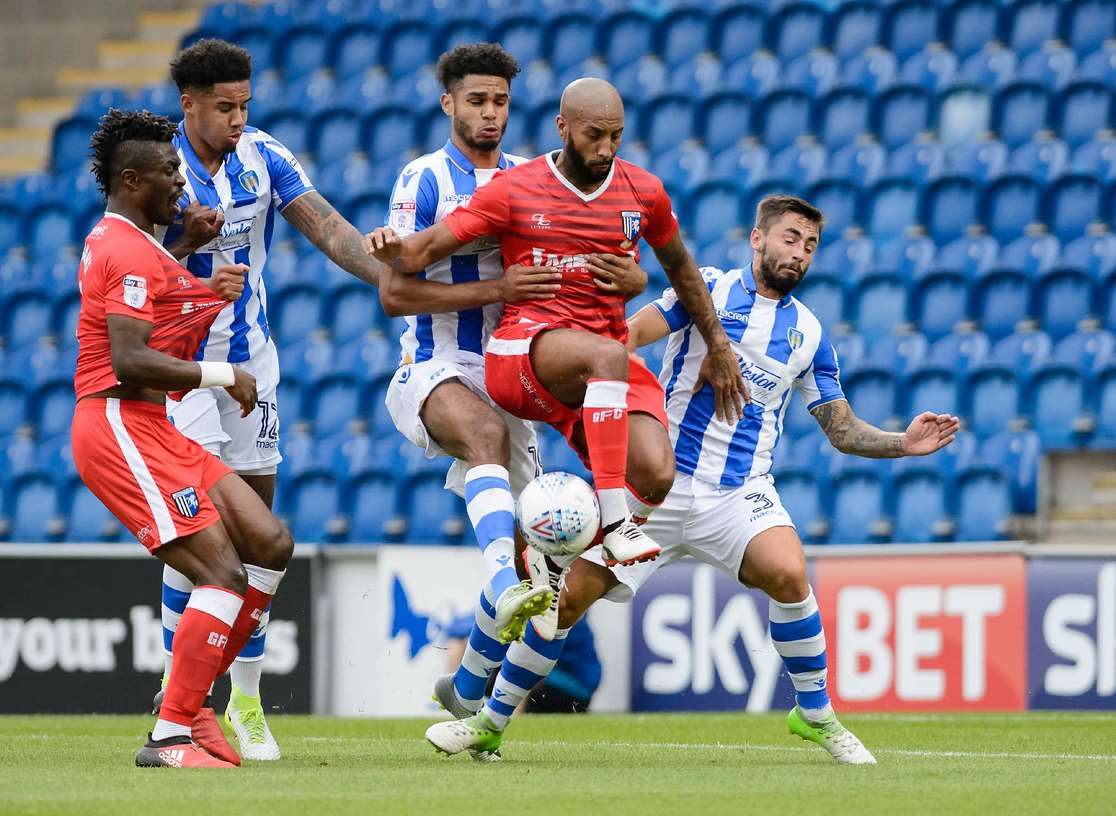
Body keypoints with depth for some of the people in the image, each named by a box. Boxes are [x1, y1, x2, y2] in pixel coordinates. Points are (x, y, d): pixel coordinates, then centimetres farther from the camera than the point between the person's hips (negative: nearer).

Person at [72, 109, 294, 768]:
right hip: (120, 428, -11)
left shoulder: (118, 243, 19)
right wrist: (224, 376, -16)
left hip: (150, 431, 11)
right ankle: (172, 736, -14)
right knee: (225, 572, -15)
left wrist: (206, 298, 13)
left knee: (271, 544, 7)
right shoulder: (131, 252, -14)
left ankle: (193, 697, 11)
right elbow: (129, 361, -23)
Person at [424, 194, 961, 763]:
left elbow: (843, 430, 15)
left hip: (741, 492, 1)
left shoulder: (809, 333, 11)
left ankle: (815, 715, -10)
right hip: (661, 479, -1)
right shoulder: (709, 289, 2)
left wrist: (905, 444, -2)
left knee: (789, 574, -28)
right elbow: (629, 335, -10)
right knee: (571, 594, -7)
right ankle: (490, 722, 11)